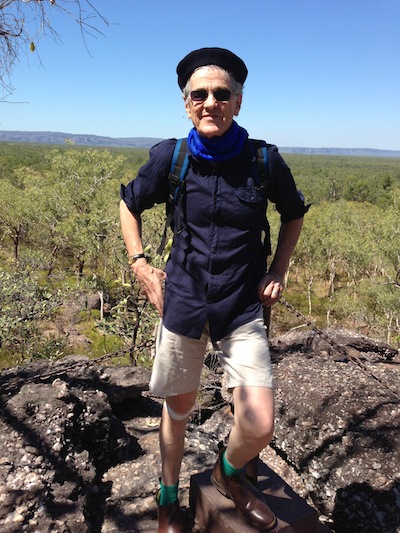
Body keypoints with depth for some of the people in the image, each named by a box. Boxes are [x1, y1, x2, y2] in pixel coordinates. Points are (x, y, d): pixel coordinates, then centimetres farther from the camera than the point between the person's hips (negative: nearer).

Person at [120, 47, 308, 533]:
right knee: (177, 408, 16)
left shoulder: (265, 160, -6)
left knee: (258, 428, -7)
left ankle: (227, 473, 32)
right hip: (182, 301, 1)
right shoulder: (170, 156, -6)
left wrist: (277, 271, 4)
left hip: (243, 307, 0)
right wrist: (139, 264, 1)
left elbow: (294, 214, 12)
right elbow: (130, 205, 11)